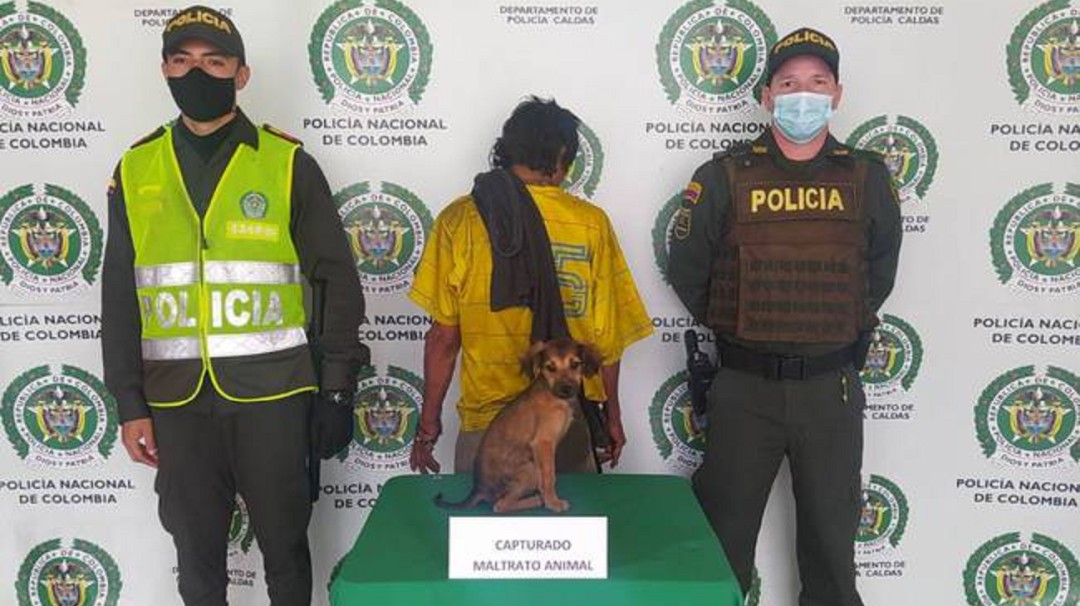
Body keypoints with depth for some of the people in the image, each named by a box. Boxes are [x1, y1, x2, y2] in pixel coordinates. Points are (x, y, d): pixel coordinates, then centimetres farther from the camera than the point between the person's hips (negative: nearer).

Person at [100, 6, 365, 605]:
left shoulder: (288, 164, -1)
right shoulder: (136, 170, 6)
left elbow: (337, 280, 0)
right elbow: (119, 298, 8)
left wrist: (337, 387, -3)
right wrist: (130, 404, 4)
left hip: (271, 391, -2)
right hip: (177, 397, 2)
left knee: (284, 541, 11)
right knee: (195, 546, 15)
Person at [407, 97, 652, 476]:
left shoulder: (460, 219, -5)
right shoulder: (591, 222, -3)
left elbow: (443, 336, -5)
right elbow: (607, 334, 1)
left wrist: (429, 423, 5)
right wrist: (613, 416, 14)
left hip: (485, 421, 0)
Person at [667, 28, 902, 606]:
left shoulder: (867, 178, 2)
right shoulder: (724, 177, -4)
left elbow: (879, 271, 16)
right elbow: (686, 270, 5)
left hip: (831, 388, 2)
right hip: (744, 387, -1)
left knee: (831, 532, 14)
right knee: (724, 528, 10)